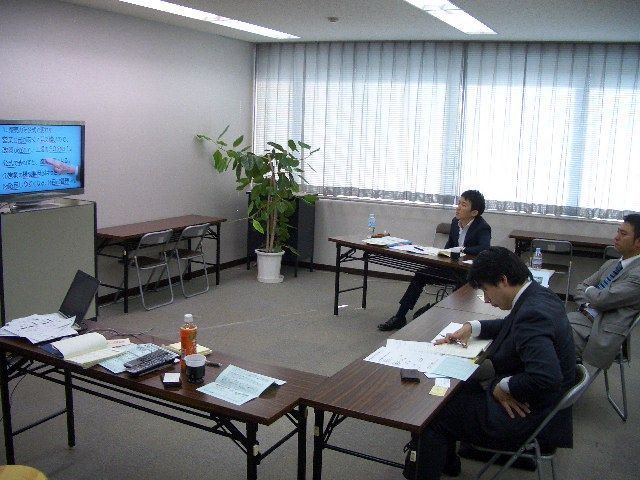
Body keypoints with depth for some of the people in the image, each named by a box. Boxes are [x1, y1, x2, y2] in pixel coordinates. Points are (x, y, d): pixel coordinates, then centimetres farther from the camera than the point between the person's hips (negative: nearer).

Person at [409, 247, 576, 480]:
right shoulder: (538, 295, 1)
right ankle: (447, 461, 35)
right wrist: (472, 327, 6)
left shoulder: (532, 315, -30)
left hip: (526, 415, -10)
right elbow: (510, 325, 20)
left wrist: (504, 388, -23)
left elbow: (547, 377, -39)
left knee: (435, 416, -4)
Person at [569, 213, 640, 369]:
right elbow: (580, 289, 17)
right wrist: (588, 306, -5)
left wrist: (589, 290, 4)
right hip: (587, 317, 8)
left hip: (603, 336, -8)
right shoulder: (611, 264, 17)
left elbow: (602, 299, -19)